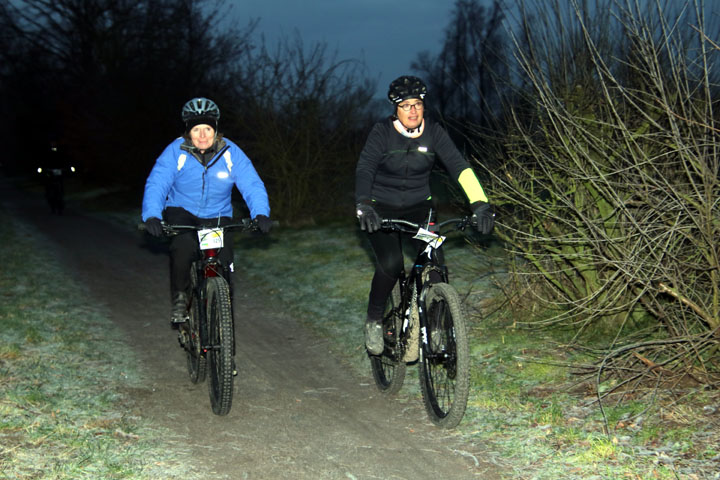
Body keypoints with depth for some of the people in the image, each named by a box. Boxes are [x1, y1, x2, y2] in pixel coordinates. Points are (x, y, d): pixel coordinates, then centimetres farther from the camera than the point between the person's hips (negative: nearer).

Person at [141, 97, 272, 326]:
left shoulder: (231, 153, -11)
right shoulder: (175, 151, -14)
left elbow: (252, 184, -16)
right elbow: (156, 184, -22)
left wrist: (261, 213, -34)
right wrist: (152, 216, -39)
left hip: (217, 217, 2)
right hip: (182, 213, -1)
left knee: (224, 265, -14)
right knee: (183, 247, -32)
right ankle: (180, 299, -9)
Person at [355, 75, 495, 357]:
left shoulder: (433, 132, -8)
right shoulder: (382, 132, -14)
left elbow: (458, 166, -18)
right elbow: (365, 169, -26)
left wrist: (479, 202, -33)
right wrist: (363, 204, -45)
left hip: (418, 206, 2)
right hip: (382, 209, -2)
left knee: (436, 262, -17)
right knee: (391, 264, -24)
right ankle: (374, 320, 0)